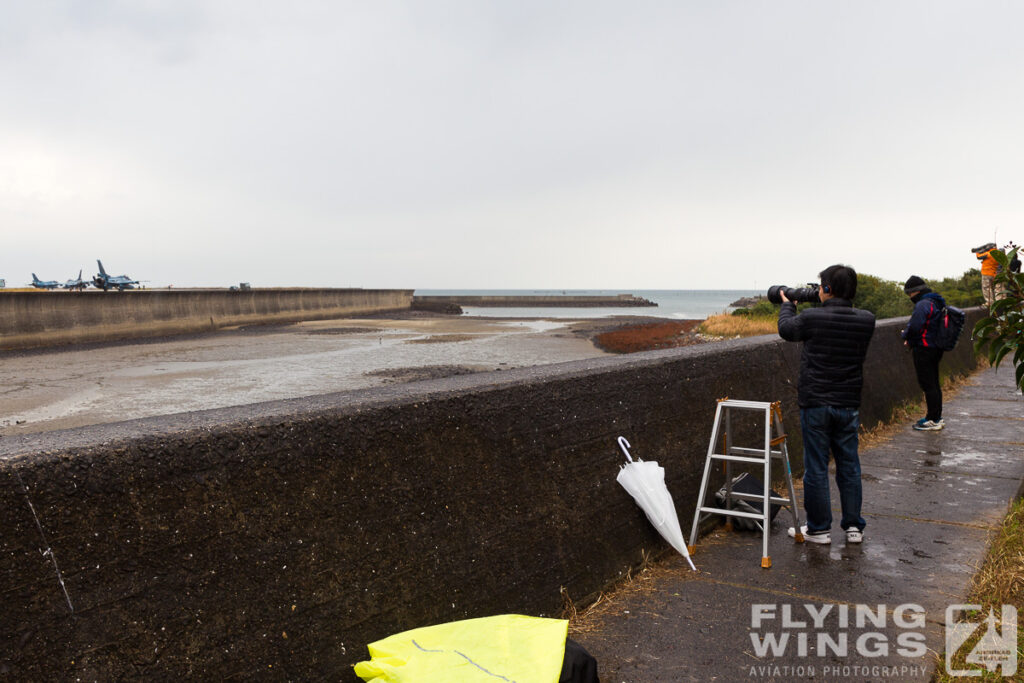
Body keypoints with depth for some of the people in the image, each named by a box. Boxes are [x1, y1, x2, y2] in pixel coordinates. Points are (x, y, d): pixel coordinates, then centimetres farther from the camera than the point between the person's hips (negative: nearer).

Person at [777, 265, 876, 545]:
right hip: (849, 405, 4)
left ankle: (819, 529, 12)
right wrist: (828, 304, 19)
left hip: (815, 404, -4)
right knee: (849, 465, 14)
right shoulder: (866, 321, -3)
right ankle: (854, 526, 20)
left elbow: (786, 329, 6)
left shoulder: (812, 318, -14)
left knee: (816, 467, 4)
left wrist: (787, 305, 24)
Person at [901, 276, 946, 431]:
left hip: (923, 350, -10)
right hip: (936, 348, 10)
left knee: (927, 384, -5)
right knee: (934, 383, 16)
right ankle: (937, 417, 24)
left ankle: (933, 420, -2)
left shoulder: (923, 304, -17)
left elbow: (914, 327, -25)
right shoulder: (937, 303, 16)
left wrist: (905, 335, -3)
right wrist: (910, 338, 12)